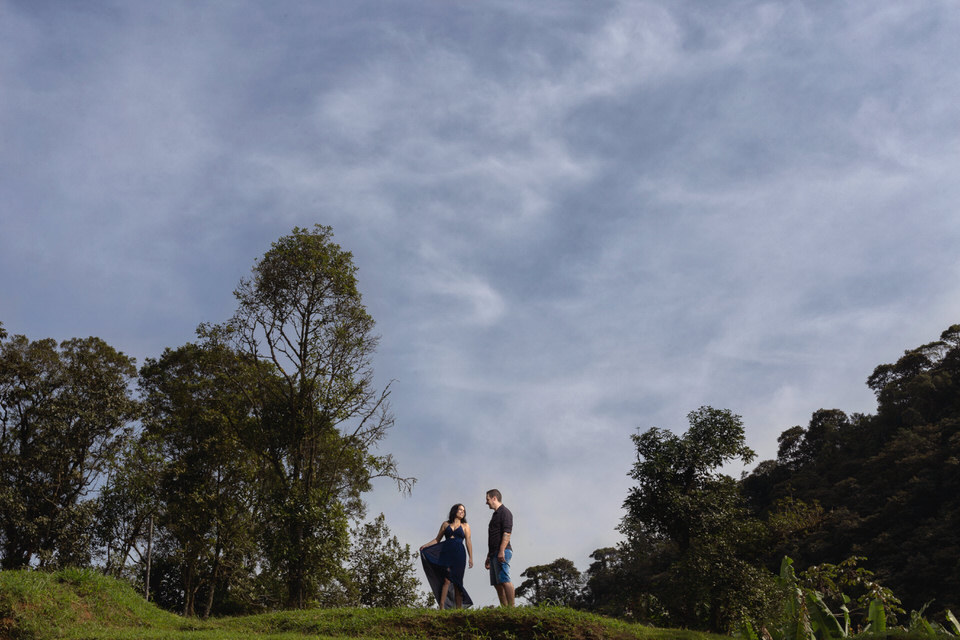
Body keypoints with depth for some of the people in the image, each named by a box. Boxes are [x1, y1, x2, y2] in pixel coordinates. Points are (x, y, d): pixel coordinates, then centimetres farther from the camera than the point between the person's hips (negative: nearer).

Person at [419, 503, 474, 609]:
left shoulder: (465, 526, 14)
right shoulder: (446, 524, 15)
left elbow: (468, 543, 8)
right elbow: (437, 539, 16)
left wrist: (471, 558, 0)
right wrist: (426, 545, 2)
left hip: (459, 554, 0)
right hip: (446, 553, 0)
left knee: (457, 582, -1)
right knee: (447, 580, -13)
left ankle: (459, 609, 1)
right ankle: (442, 606, -15)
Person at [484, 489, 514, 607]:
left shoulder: (504, 512, -5)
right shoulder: (495, 514, 25)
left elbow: (507, 533, -17)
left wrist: (501, 551, -25)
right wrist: (489, 557, 27)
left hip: (502, 552, -10)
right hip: (495, 553, 10)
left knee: (504, 580, -16)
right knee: (497, 583, 6)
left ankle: (511, 607, -18)